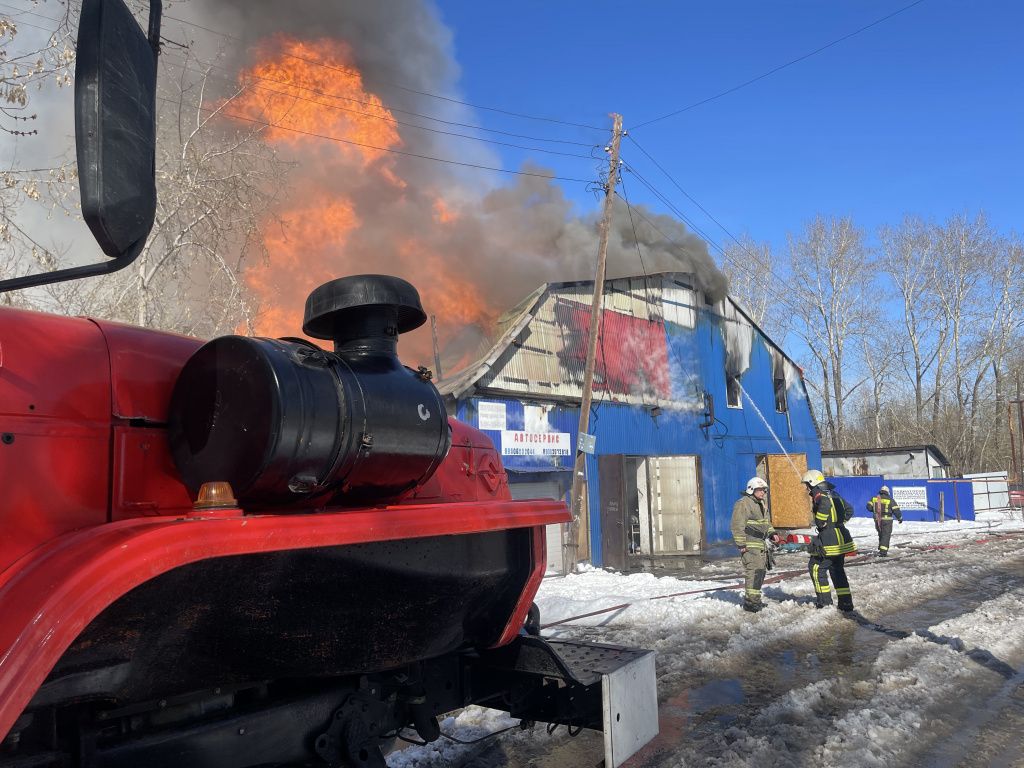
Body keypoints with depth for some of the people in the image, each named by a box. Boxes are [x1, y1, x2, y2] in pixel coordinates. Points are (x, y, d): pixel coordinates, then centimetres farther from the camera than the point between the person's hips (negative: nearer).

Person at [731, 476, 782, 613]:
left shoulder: (761, 504, 18)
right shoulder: (743, 504, -13)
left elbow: (767, 521, 30)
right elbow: (737, 526, -17)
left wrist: (772, 533, 13)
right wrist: (741, 545, -20)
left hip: (760, 544, 10)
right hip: (749, 545, -10)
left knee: (761, 570, 13)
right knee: (753, 570, -14)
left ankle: (754, 599, 24)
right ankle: (750, 602, -11)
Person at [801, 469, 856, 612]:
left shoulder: (821, 497, -15)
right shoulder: (834, 494, 15)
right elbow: (849, 510, 24)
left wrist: (821, 524, -20)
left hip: (830, 542, -9)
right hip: (841, 539, 9)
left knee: (815, 567, 1)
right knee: (837, 569, 16)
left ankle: (824, 600, 5)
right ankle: (845, 602, 17)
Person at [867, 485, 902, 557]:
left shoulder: (874, 498, 3)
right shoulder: (890, 500, -7)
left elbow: (869, 507, -2)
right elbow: (896, 510, -6)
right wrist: (900, 518, 8)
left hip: (877, 520, 4)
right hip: (887, 520, -4)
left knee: (881, 535, 21)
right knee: (886, 535, -1)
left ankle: (881, 549, 22)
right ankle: (883, 551, -11)